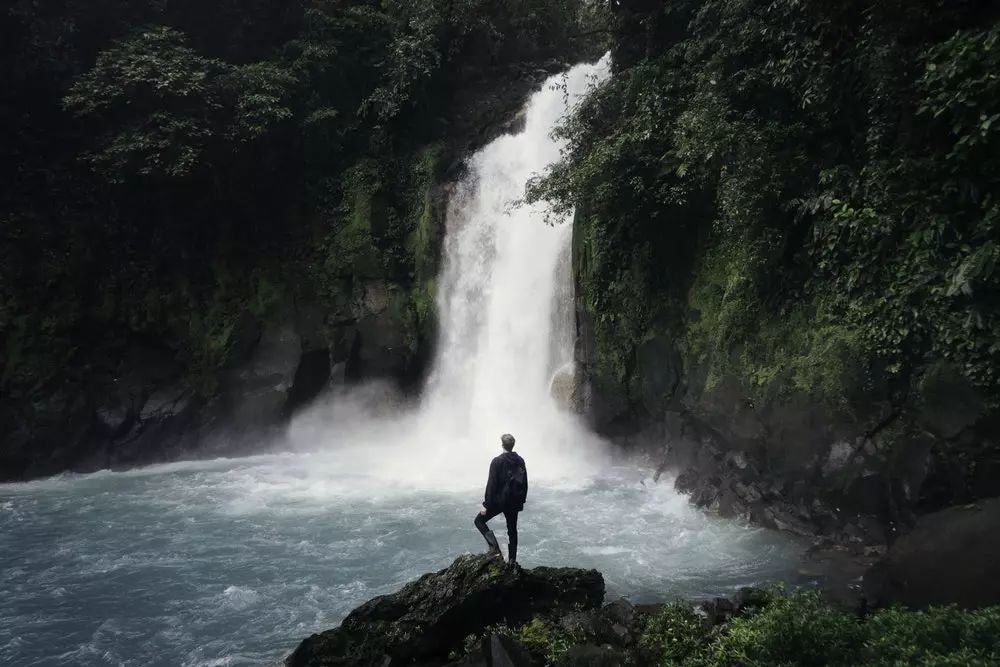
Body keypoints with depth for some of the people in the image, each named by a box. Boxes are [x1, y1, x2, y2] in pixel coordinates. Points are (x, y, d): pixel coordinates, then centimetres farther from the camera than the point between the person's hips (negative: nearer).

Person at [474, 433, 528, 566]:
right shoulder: (520, 461, 2)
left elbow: (491, 485, -16)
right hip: (514, 502, 5)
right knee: (512, 530, 16)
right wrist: (522, 500, 19)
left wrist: (486, 505, -11)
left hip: (499, 500, -5)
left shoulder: (497, 462, -15)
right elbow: (525, 483, 9)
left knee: (479, 520, 9)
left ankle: (494, 546, -7)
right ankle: (512, 560, 18)